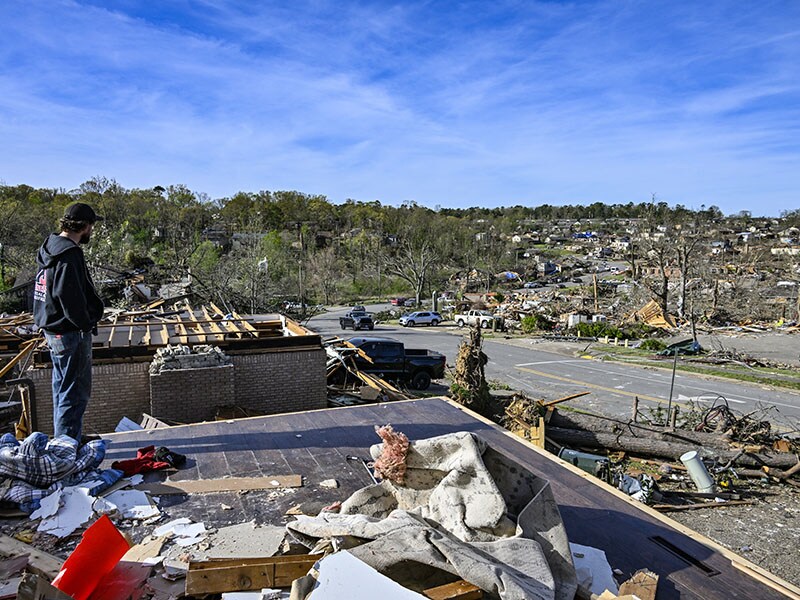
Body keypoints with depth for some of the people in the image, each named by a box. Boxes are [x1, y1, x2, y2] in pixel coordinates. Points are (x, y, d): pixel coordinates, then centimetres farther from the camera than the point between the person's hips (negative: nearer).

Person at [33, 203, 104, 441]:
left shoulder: (50, 247, 11)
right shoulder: (69, 254, -21)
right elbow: (70, 297, -27)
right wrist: (86, 323, -15)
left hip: (52, 329, 11)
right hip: (71, 332, -11)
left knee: (62, 386, 20)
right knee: (75, 390, -1)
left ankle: (63, 439, 33)